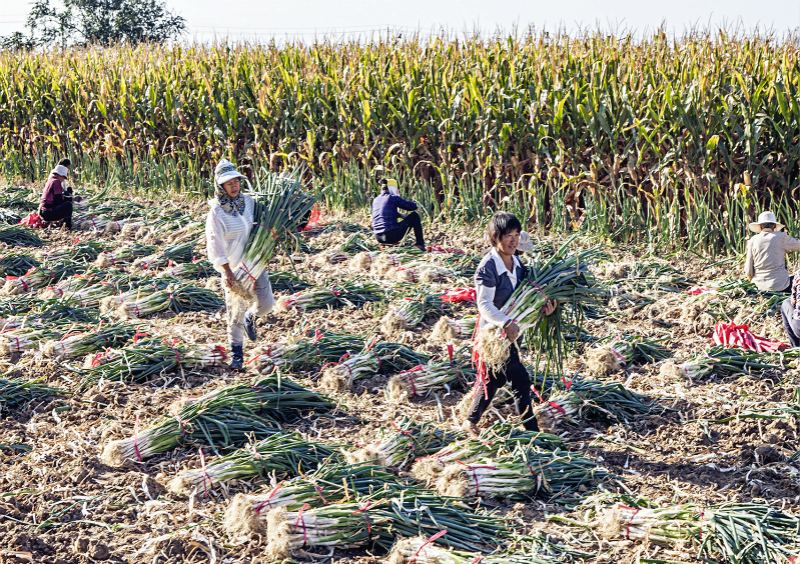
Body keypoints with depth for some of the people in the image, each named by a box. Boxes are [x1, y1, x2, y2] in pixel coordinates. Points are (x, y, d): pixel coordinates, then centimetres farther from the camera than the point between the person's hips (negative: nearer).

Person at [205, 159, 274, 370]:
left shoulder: (247, 201, -1)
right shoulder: (216, 213, -16)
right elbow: (215, 246, -16)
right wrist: (227, 273, -20)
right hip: (233, 268, -5)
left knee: (266, 304, 7)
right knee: (235, 312, 2)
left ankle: (250, 318, 41)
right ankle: (236, 354, 17)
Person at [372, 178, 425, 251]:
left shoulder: (375, 200, 16)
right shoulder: (393, 197, -3)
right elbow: (414, 206, 3)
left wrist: (401, 215, 38)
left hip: (378, 238, 7)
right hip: (392, 236, -7)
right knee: (414, 215, 11)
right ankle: (420, 243, 10)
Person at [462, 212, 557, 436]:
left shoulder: (517, 262, 3)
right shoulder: (487, 268, -22)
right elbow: (484, 305, -29)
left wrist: (543, 306, -12)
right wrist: (506, 323, -43)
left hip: (508, 331, 9)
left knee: (495, 378, 20)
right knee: (520, 381, -6)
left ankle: (471, 422, 36)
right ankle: (532, 430, 4)